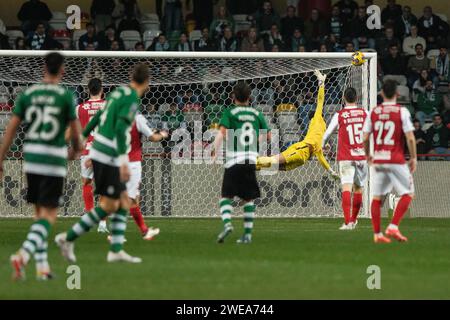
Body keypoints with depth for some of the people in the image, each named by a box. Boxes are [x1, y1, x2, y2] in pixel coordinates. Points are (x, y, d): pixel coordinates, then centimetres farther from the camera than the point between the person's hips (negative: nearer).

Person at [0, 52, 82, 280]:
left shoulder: (27, 94, 4)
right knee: (49, 215, -2)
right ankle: (23, 255, -23)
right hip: (54, 159, -4)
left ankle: (42, 266, 17)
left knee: (39, 212, 16)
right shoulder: (66, 96, -6)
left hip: (31, 158, 4)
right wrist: (76, 150, 19)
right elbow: (75, 130, -2)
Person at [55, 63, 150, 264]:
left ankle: (116, 250, 8)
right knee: (109, 206, -4)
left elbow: (98, 117, 22)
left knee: (123, 202, 10)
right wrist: (123, 161, -27)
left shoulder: (119, 92, 13)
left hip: (99, 152, 9)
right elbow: (120, 128, -23)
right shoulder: (132, 99, -13)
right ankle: (68, 239, -4)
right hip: (108, 157, -9)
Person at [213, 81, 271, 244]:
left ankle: (227, 223, -22)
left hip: (234, 159, -3)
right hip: (251, 159, 3)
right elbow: (268, 135, 11)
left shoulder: (229, 112, 2)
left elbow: (221, 132, -12)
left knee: (226, 196, 2)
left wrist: (216, 154, -11)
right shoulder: (256, 114, 11)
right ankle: (248, 233, 7)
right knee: (249, 198, 11)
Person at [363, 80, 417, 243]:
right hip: (396, 160, -4)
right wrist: (413, 158, 1)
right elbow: (410, 138, -11)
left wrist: (368, 155, 22)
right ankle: (393, 227, -7)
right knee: (408, 194, 6)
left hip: (378, 160, 4)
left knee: (376, 197, 9)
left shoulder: (373, 112, 4)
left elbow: (365, 138, 5)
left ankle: (377, 234, 9)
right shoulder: (402, 111, -6)